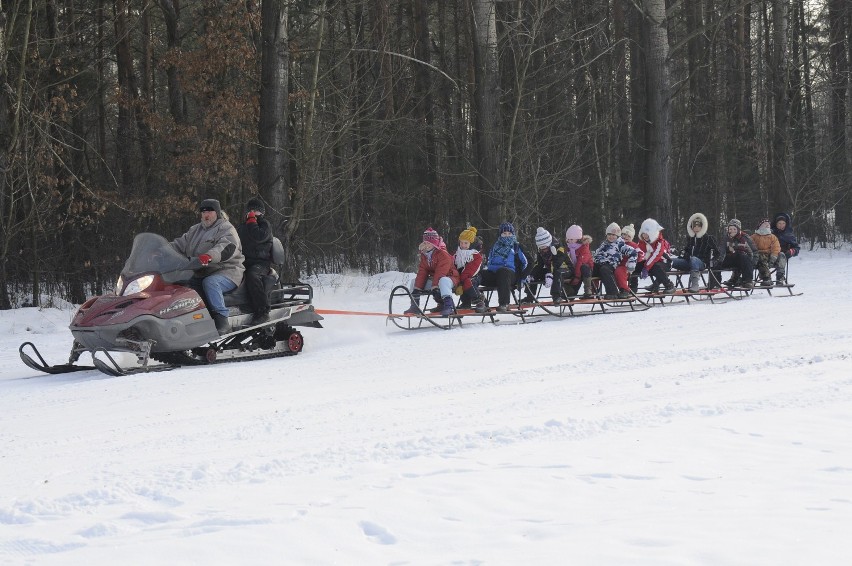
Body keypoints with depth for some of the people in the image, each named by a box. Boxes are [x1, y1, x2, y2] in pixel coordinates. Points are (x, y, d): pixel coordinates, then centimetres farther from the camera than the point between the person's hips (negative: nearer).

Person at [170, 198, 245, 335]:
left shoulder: (226, 229, -3)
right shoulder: (195, 230, 22)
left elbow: (227, 247, -24)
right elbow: (179, 245, 17)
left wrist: (210, 256, -44)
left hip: (228, 271, -7)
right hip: (200, 274, 7)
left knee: (210, 282, -38)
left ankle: (222, 321, -40)